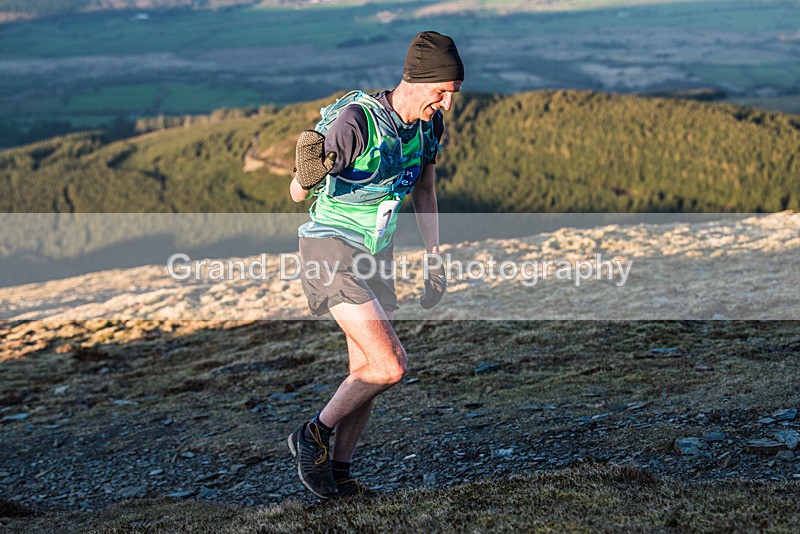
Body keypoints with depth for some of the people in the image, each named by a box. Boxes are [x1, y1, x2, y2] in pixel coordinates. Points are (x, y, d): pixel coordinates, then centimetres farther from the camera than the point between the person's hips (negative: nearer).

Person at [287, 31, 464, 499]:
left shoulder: (429, 123, -2)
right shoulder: (357, 120, -25)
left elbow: (425, 192, 12)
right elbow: (297, 192, -21)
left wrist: (436, 262, 13)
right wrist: (310, 174, -44)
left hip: (377, 252, 8)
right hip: (332, 250, -8)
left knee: (366, 371, 11)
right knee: (390, 366, -15)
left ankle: (339, 474, 25)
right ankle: (314, 435, 6)